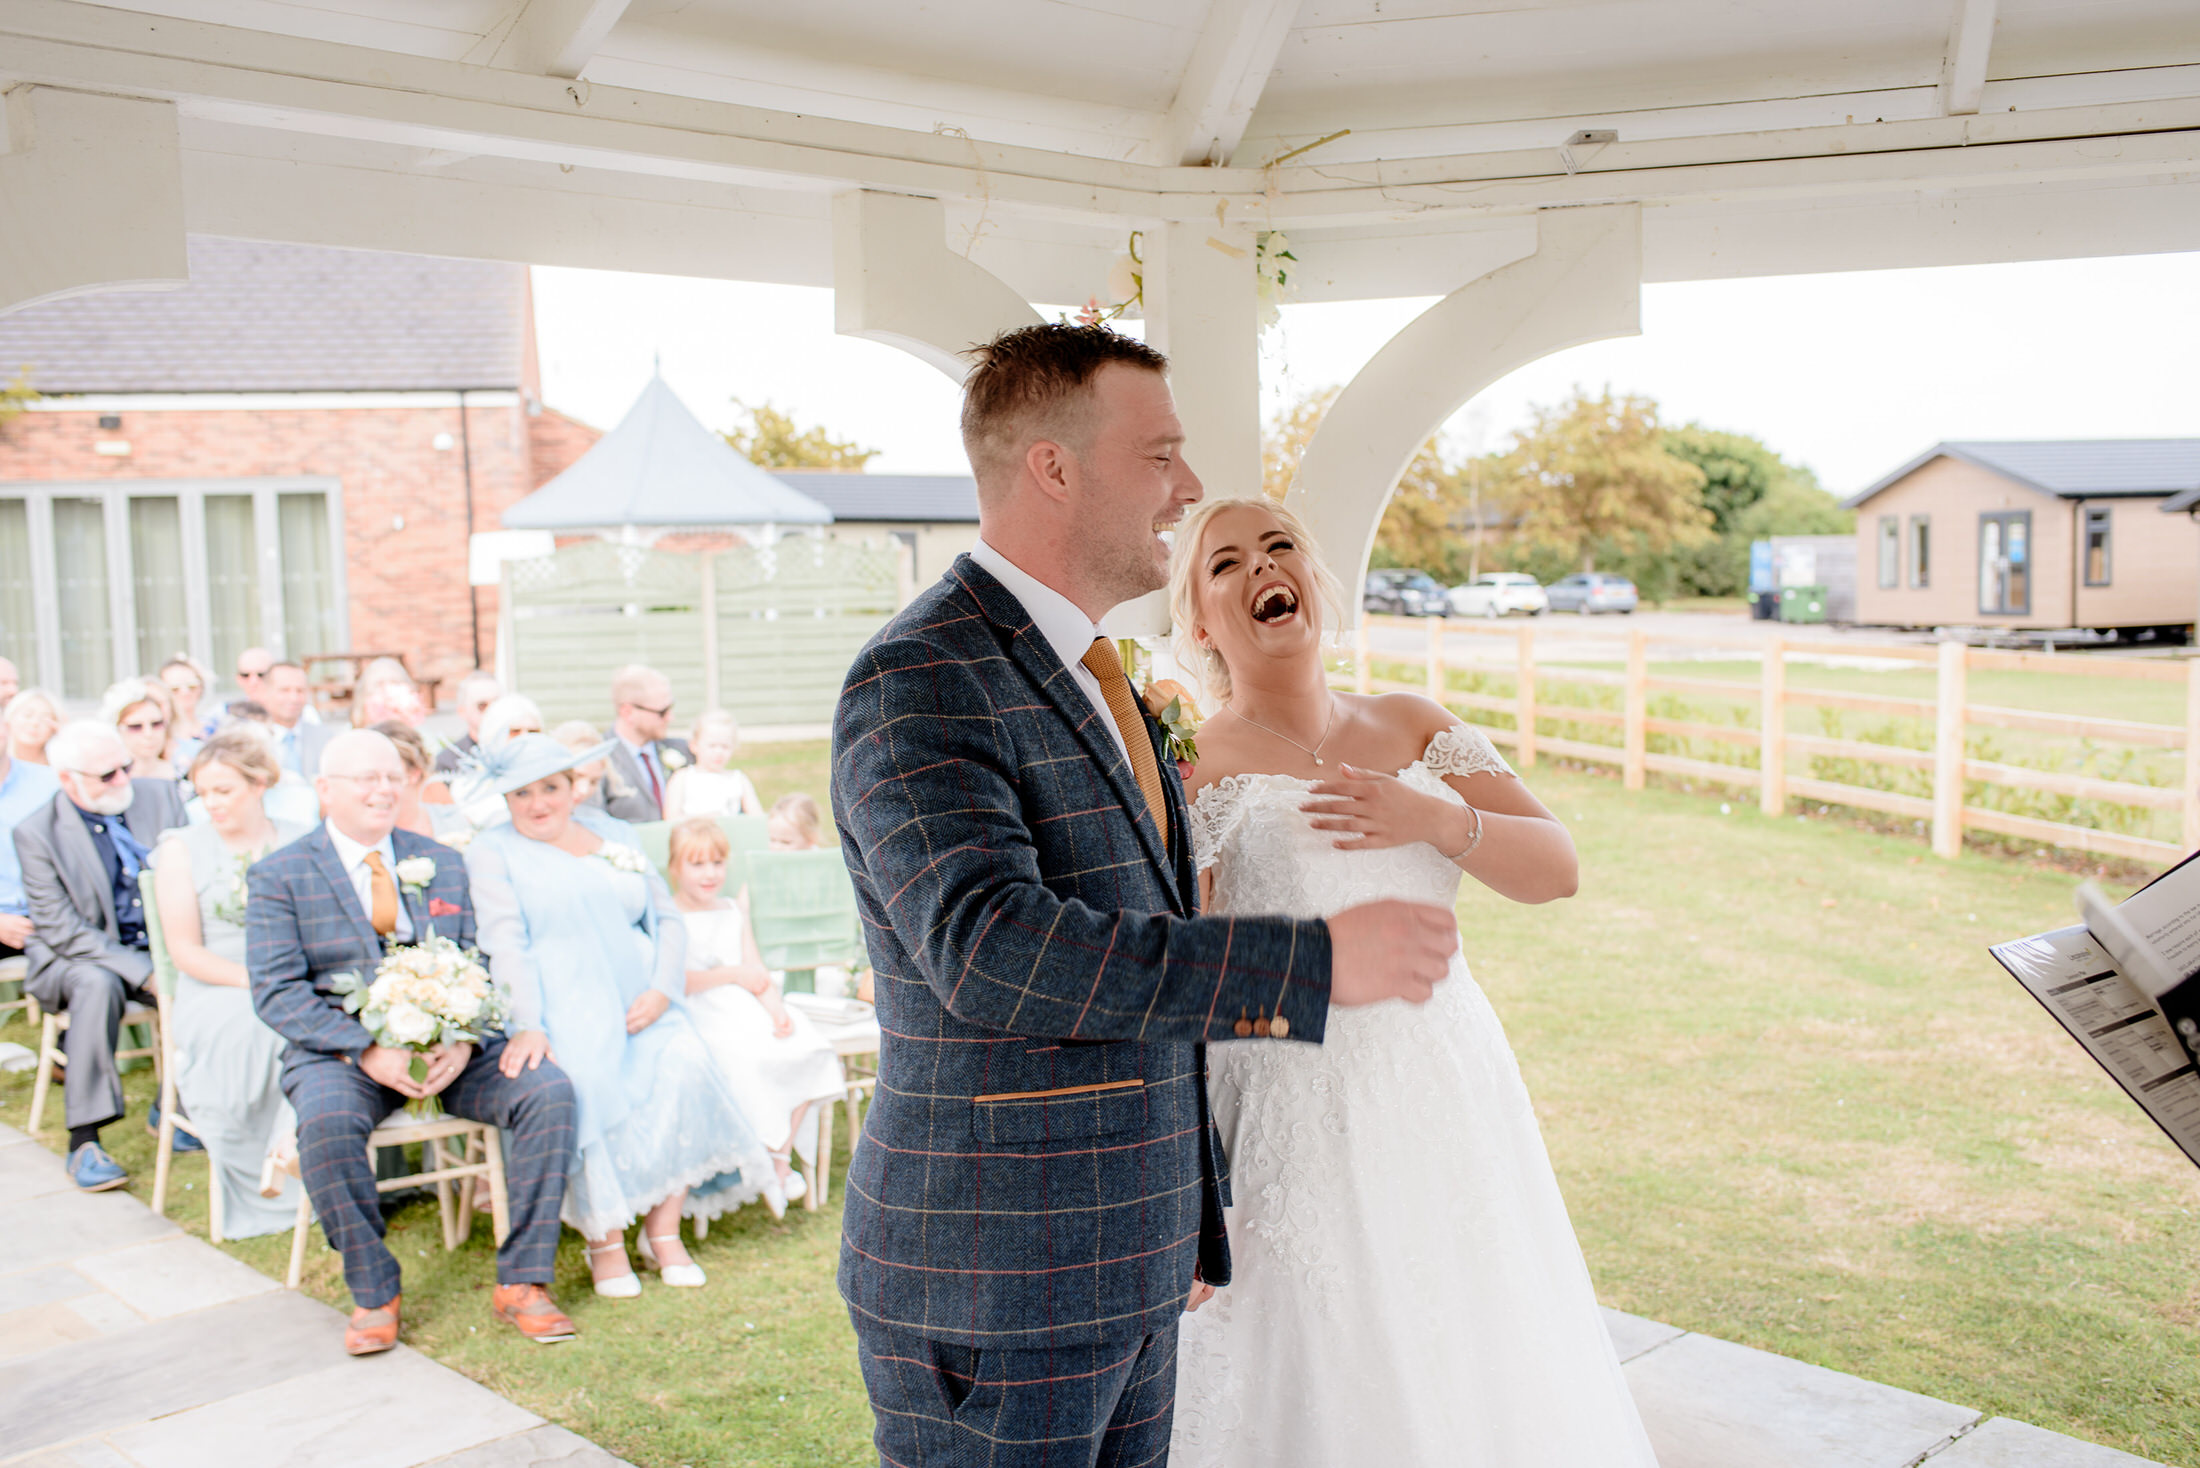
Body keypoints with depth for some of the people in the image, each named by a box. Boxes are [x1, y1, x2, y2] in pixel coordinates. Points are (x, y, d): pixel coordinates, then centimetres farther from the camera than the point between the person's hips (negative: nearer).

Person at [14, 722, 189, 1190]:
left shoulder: (158, 795, 1)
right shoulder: (36, 833, -10)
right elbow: (64, 932, -15)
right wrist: (143, 972, -25)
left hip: (157, 946, 3)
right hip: (73, 958, -3)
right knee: (99, 985, -36)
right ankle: (84, 1141, -30)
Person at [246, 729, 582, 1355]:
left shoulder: (443, 864, 13)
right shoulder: (279, 876, 2)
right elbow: (276, 992, -7)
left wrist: (464, 1043, -14)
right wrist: (367, 1049, -21)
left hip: (447, 1046, 3)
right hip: (340, 1050, -3)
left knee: (549, 1089, -22)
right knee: (326, 1121, -36)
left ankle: (521, 1282, -13)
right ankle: (373, 1294, -14)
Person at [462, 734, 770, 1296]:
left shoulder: (613, 835, 19)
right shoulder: (492, 849, 9)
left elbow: (668, 918, 15)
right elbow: (505, 943, -5)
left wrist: (662, 990, -4)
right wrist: (527, 1026, -20)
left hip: (638, 1002, 3)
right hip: (558, 1007, -3)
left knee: (685, 1065, -26)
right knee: (586, 1083, -33)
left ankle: (663, 1229, -16)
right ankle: (604, 1239, -19)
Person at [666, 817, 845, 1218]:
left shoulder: (734, 913, 21)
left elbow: (757, 972, 13)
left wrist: (777, 1009, -7)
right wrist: (733, 975, -7)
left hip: (746, 1010, 6)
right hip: (698, 1018, -6)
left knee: (804, 1048, -19)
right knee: (743, 1060, -34)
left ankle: (780, 1156, -12)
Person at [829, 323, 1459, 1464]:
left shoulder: (1076, 676, 14)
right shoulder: (917, 683, -16)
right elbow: (991, 949, -30)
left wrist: (1191, 1222, 20)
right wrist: (1315, 962, -30)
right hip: (986, 1296, -8)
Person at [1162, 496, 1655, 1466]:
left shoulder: (1414, 727, 9)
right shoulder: (1190, 770, -5)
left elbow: (1556, 869, 4)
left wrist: (1435, 820, -15)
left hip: (1449, 1102, 5)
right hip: (1296, 1123, -4)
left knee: (1473, 1382, 12)